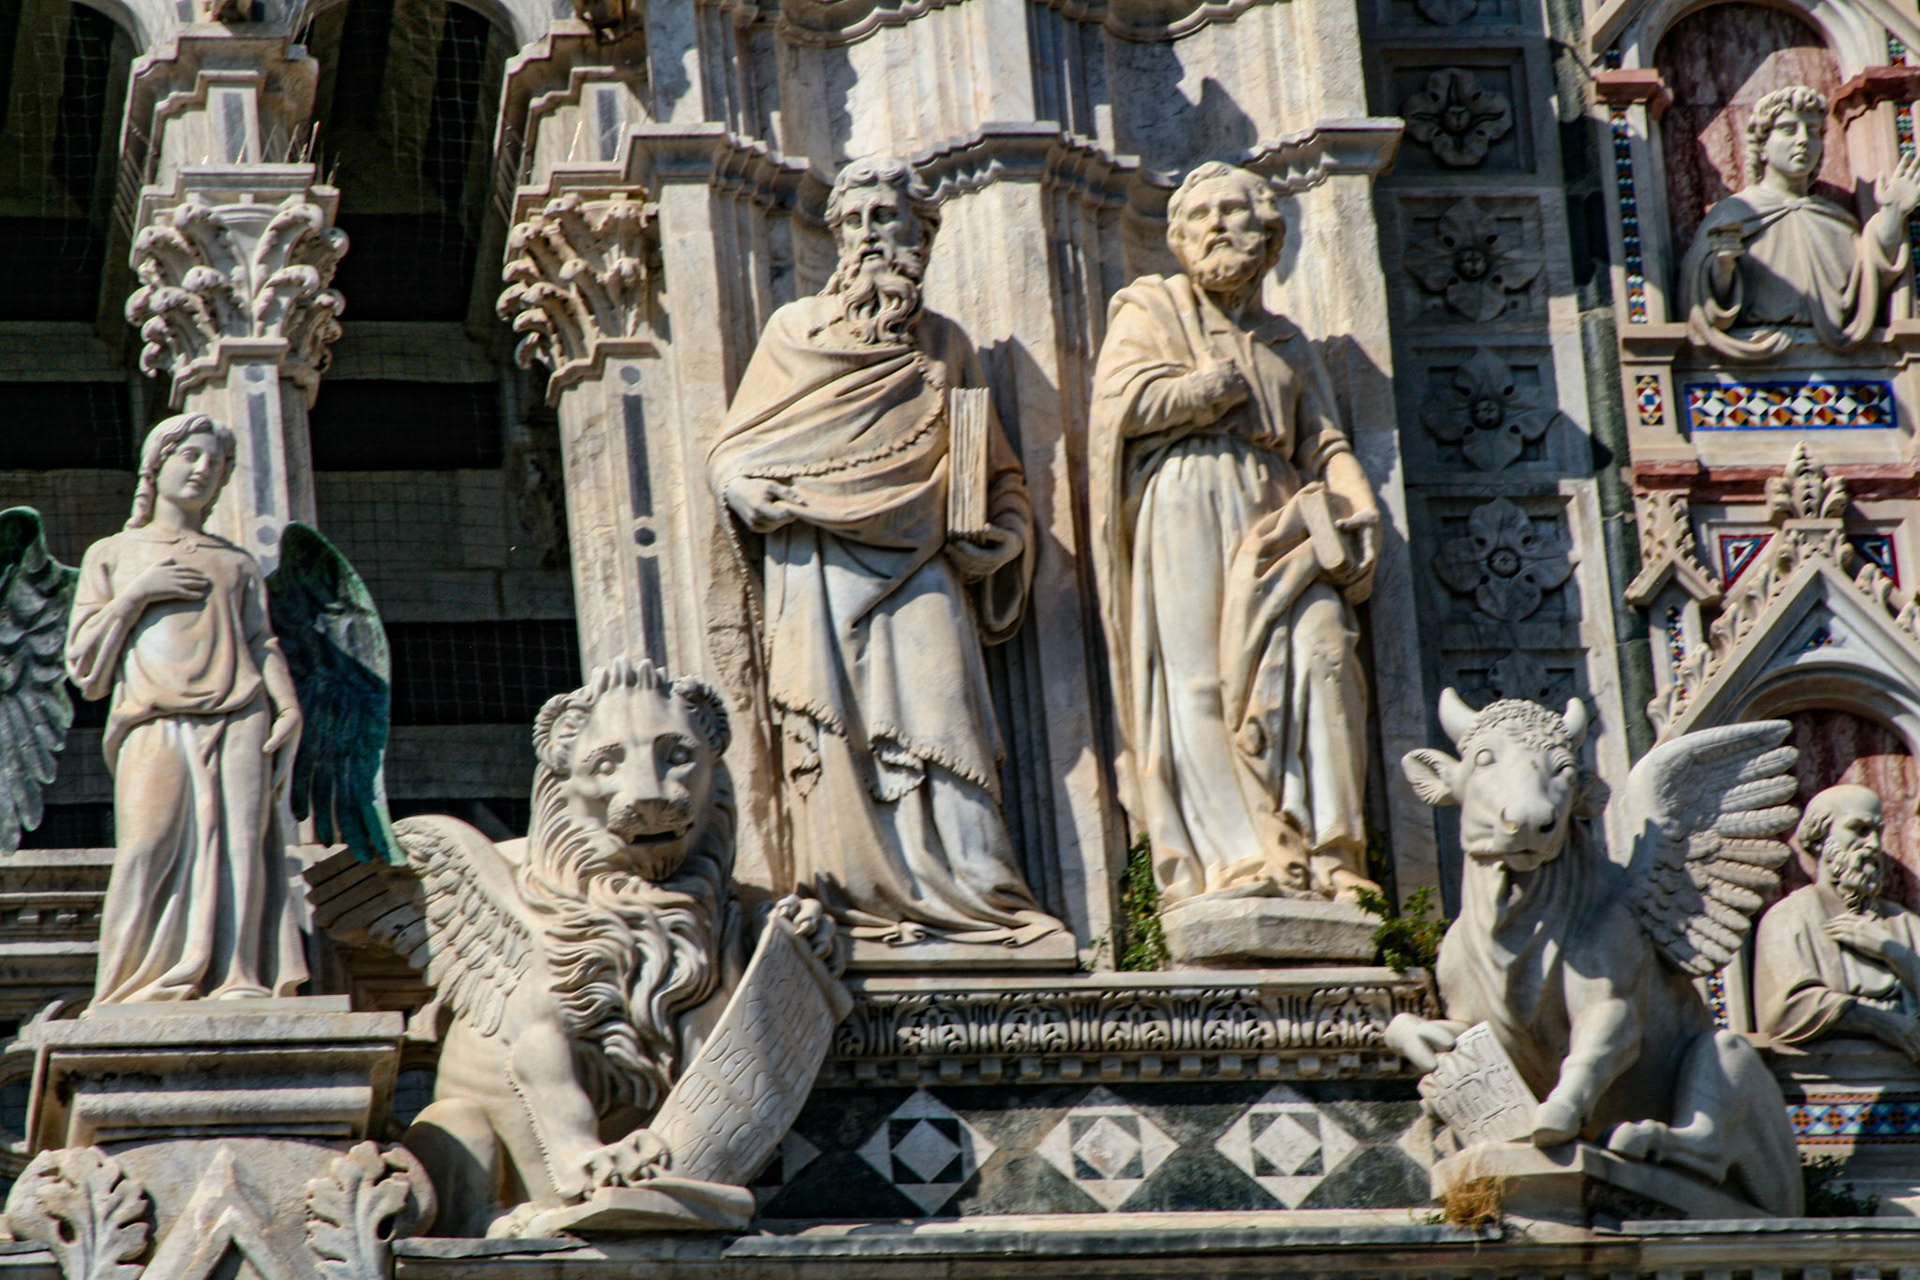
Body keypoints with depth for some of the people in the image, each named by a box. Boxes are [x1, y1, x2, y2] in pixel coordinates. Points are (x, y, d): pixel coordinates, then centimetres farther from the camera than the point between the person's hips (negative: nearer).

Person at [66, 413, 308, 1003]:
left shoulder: (236, 565, 25)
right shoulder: (112, 555, 20)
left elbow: (263, 645, 15)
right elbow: (85, 666, 13)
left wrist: (288, 711, -4)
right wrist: (135, 594, 0)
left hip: (238, 724, 2)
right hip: (156, 727, -2)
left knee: (239, 850, -14)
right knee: (151, 850, -19)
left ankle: (235, 988, -21)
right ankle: (144, 994, -25)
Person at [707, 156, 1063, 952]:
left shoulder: (943, 347, 18)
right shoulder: (796, 332, 14)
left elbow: (995, 471, 21)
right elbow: (733, 456, 11)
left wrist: (1000, 535, 2)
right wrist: (754, 494, -11)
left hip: (918, 564, 1)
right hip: (822, 572, -1)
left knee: (938, 726, -11)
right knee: (832, 730, -11)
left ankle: (968, 896, -15)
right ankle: (860, 900, -15)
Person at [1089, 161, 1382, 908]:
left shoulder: (1288, 346, 27)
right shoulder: (1151, 310, 16)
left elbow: (1325, 445, 16)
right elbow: (1126, 399, -3)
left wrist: (1359, 511, -3)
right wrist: (1229, 381, 4)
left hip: (1274, 518, 3)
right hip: (1185, 506, -3)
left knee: (1319, 651, -18)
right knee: (1198, 676, -14)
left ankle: (1323, 853, -22)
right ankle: (1231, 857, -21)